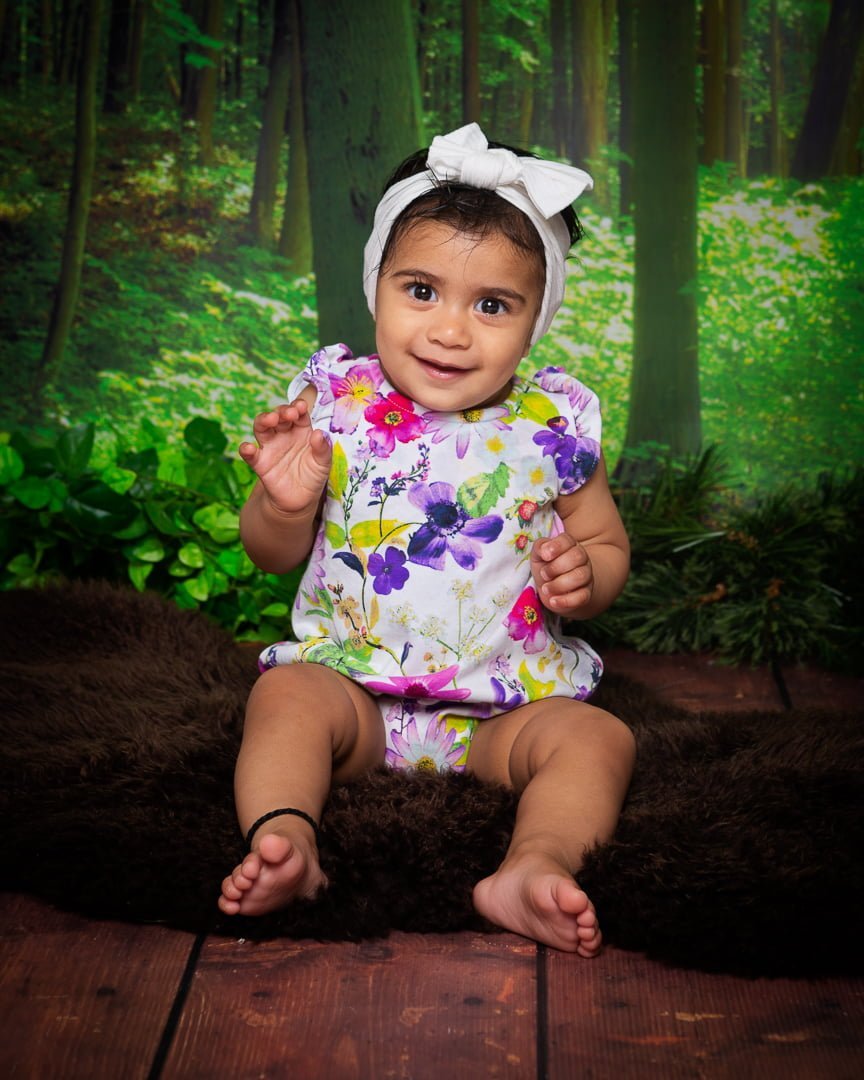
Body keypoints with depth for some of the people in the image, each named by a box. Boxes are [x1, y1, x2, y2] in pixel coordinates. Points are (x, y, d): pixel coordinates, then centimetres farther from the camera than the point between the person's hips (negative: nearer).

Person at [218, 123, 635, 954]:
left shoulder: (551, 427, -3)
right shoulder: (335, 403, -3)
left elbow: (608, 546, 10)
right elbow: (272, 556, 4)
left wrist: (585, 575, -15)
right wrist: (285, 503, -20)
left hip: (510, 697, 1)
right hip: (352, 677, 0)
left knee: (598, 737, -21)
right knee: (284, 695, -26)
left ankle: (534, 867, -36)